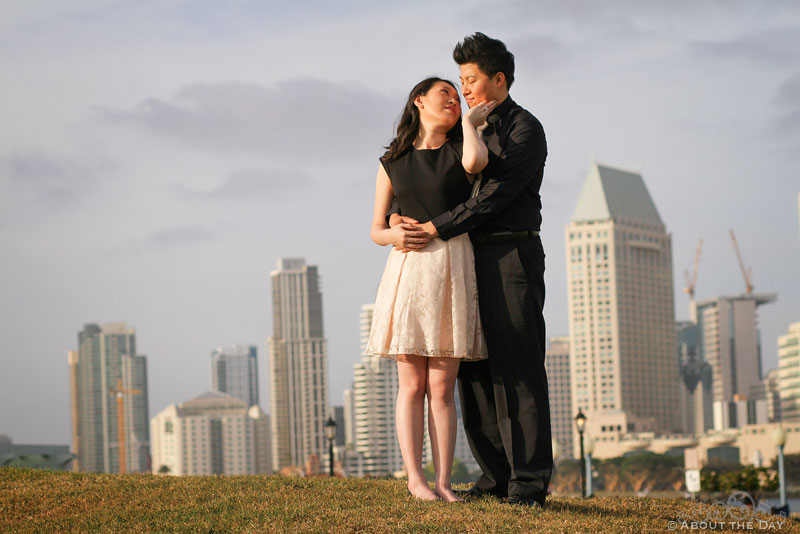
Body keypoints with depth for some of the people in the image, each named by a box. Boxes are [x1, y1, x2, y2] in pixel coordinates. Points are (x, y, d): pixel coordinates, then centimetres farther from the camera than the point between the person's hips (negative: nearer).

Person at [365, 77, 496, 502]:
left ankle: (443, 482, -2)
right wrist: (395, 235, -10)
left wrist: (470, 122, 0)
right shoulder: (393, 163, 12)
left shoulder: (458, 150, 9)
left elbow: (476, 162, -18)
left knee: (442, 388, -3)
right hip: (408, 270, 1)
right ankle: (415, 479, -1)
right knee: (412, 385, -2)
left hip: (452, 270, -1)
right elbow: (376, 230, 13)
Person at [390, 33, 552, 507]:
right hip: (470, 259, 8)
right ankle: (496, 475, 9)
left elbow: (495, 196, -15)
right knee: (475, 370, 5)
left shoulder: (524, 130, -4)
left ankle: (530, 480, -9)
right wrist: (398, 218, 0)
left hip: (512, 254, -8)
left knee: (518, 370, -9)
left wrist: (435, 228, -17)